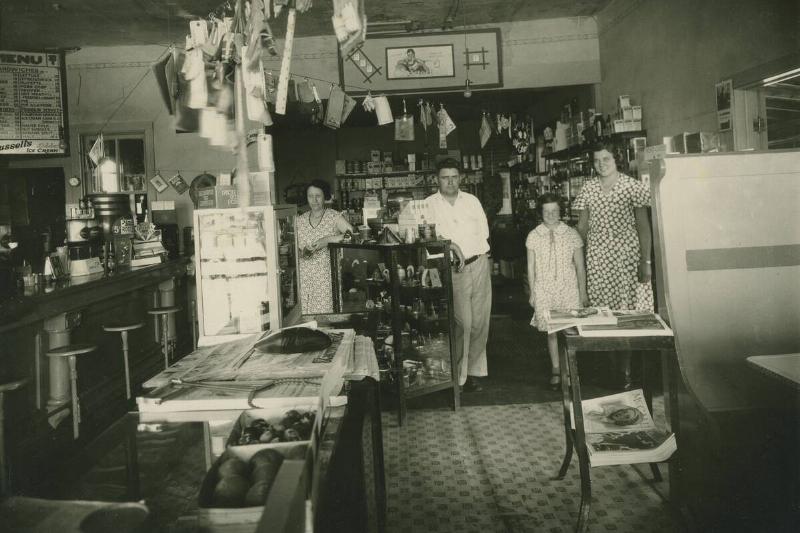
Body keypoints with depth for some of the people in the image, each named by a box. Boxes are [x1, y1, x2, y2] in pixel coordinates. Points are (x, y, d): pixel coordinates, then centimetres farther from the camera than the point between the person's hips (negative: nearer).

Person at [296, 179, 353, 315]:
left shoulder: (334, 217, 1)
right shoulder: (300, 220, 13)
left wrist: (329, 239, -17)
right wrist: (301, 253, -5)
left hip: (326, 274, -3)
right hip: (304, 276, 3)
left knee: (325, 312, -10)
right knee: (305, 315, -3)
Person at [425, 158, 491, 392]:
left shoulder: (472, 201, 13)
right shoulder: (429, 204, 2)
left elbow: (483, 233, 14)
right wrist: (452, 246, -19)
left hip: (479, 265, 4)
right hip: (452, 270, -4)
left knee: (480, 322, 5)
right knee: (462, 323, -9)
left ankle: (474, 370, 16)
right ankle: (460, 375, 1)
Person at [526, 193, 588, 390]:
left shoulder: (571, 234, 1)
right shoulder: (533, 237, 2)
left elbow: (580, 266, 6)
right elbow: (531, 267, 7)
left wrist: (583, 291, 5)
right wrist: (532, 292, 6)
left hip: (569, 289, 0)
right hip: (544, 290, 0)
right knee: (551, 330, 3)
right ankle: (555, 370, 14)